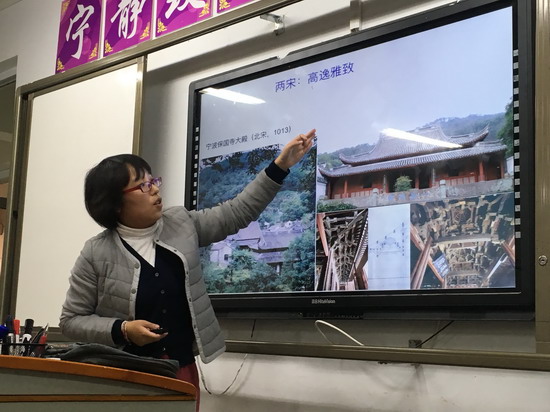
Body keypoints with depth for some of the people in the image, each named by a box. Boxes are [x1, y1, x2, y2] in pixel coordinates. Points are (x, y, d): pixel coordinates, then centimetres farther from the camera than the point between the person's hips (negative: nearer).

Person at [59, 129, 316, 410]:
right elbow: (71, 320, -5)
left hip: (182, 371, 4)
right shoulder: (96, 254, -10)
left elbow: (237, 212, 7)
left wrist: (280, 166, 1)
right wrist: (122, 330, -20)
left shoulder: (181, 223, 3)